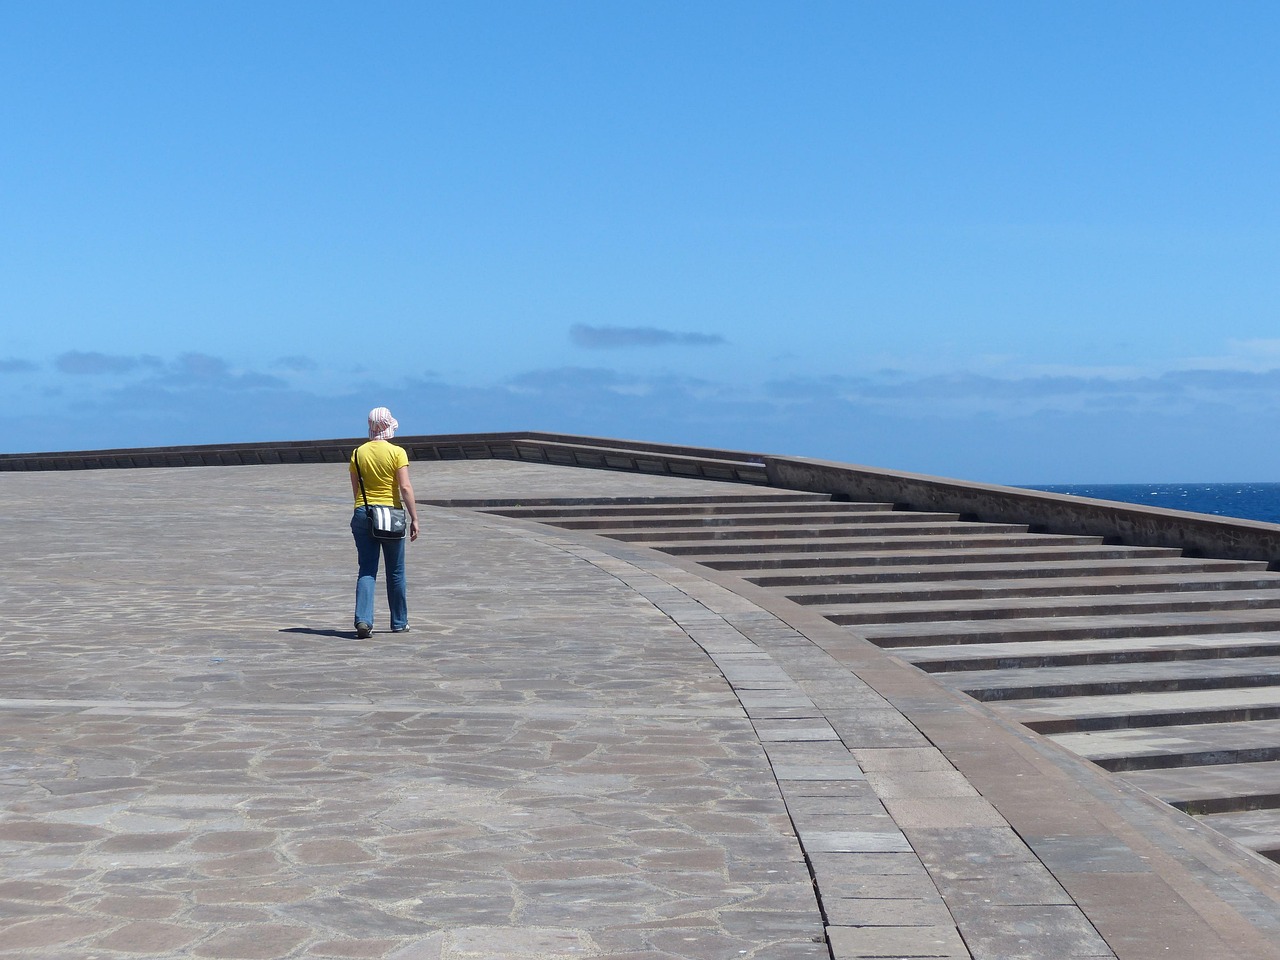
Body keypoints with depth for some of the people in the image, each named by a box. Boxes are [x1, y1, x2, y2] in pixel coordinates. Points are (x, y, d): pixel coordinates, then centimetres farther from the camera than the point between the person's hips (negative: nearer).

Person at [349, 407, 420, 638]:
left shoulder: (358, 453, 3)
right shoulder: (397, 452, -7)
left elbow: (355, 490, 8)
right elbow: (405, 487, -13)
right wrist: (414, 518, -10)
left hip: (363, 514, 2)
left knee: (366, 570, 2)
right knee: (395, 572, 11)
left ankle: (363, 620, -16)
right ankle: (399, 622, 21)